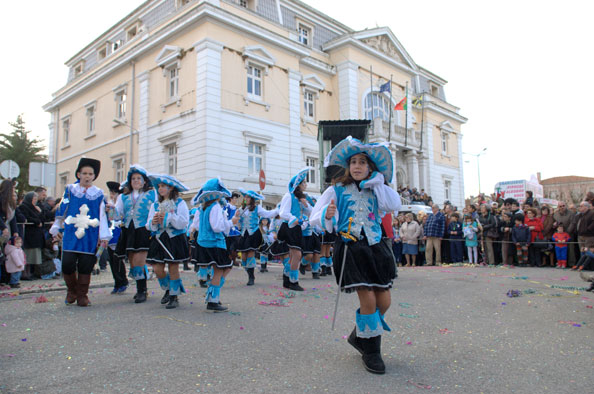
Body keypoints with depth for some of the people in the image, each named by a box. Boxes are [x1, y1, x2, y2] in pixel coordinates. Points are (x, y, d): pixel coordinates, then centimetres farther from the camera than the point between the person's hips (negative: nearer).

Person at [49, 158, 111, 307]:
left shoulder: (99, 194, 8)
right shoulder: (70, 190, 9)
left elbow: (102, 215, 6)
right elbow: (61, 211, 12)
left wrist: (104, 236, 2)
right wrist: (55, 230, 12)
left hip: (90, 237, 0)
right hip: (71, 235, 0)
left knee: (85, 267, 0)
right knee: (67, 265, -5)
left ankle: (82, 295, 14)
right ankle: (72, 291, 19)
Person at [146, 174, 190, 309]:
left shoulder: (180, 203, -3)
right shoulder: (155, 204, 10)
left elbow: (183, 222, -13)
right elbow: (149, 226, 10)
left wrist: (169, 216, -17)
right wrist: (153, 222, -12)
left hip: (175, 239, -4)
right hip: (159, 239, 4)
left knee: (173, 268, -1)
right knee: (157, 269, 2)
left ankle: (174, 297, 12)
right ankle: (168, 289, 29)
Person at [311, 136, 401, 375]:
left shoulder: (376, 190, 10)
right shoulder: (337, 190, 0)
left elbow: (395, 206, -10)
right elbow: (315, 219, -4)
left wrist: (376, 181, -5)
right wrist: (328, 215, -26)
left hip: (375, 247, 4)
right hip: (349, 249, -4)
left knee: (384, 301, 5)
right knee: (368, 300, -9)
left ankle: (359, 335, 33)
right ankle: (371, 351, 14)